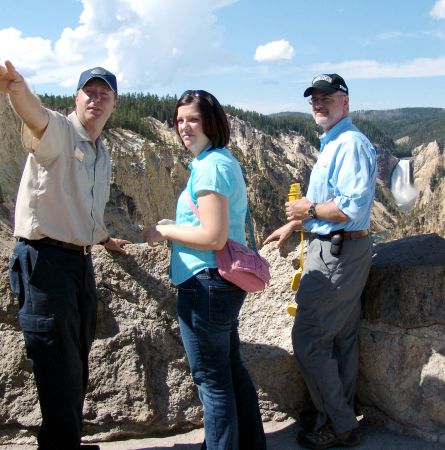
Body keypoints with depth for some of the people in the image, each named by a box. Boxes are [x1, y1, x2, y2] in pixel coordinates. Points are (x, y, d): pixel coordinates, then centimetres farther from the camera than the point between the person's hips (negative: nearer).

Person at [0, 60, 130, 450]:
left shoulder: (102, 153, 15)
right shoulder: (57, 130, -10)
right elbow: (35, 115, -36)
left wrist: (104, 239, 40)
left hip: (81, 261, 9)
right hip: (45, 260, -8)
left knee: (77, 364, 19)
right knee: (59, 368, -4)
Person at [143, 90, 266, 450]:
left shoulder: (211, 166, -17)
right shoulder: (224, 160, 14)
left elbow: (214, 237, -23)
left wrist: (163, 231, -12)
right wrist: (172, 229, 15)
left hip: (207, 283, -11)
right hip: (226, 280, 11)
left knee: (212, 379, 3)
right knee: (231, 367, 21)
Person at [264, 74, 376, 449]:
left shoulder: (351, 144, -18)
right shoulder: (332, 144, 16)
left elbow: (352, 208, -27)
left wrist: (309, 210, -13)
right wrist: (294, 224, 20)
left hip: (337, 253, -10)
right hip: (341, 250, 10)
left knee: (308, 338, -4)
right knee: (341, 337, 17)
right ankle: (341, 413, 31)